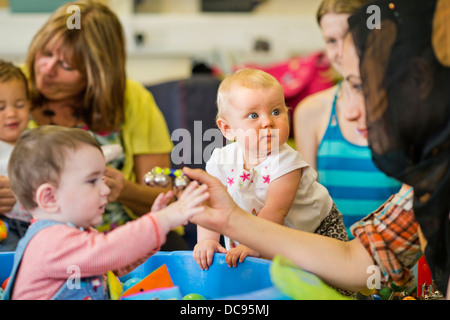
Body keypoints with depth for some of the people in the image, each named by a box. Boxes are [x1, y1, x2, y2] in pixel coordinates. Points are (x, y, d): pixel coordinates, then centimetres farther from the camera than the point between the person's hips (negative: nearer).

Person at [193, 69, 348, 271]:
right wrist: (207, 240, -30)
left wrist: (253, 245, -44)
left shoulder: (285, 161, -29)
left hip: (315, 226, -4)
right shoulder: (221, 161, -16)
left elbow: (275, 212, -35)